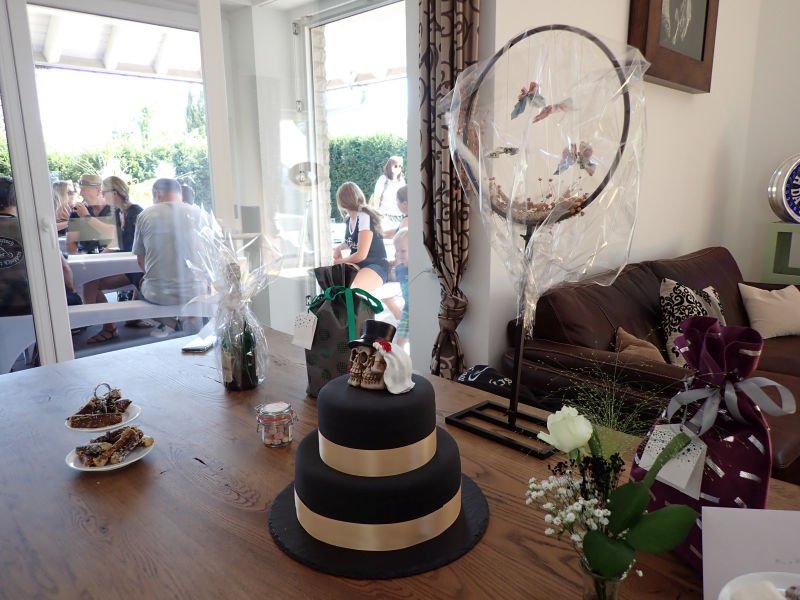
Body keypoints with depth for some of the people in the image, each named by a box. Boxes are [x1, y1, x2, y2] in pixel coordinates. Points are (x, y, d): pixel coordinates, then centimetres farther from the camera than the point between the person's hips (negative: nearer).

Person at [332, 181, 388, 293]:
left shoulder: (364, 218, -18)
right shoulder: (349, 218, 7)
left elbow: (361, 255, -21)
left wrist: (340, 261, -5)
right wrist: (339, 248, 8)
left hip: (375, 266, -9)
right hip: (358, 265, 10)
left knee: (349, 290, -36)